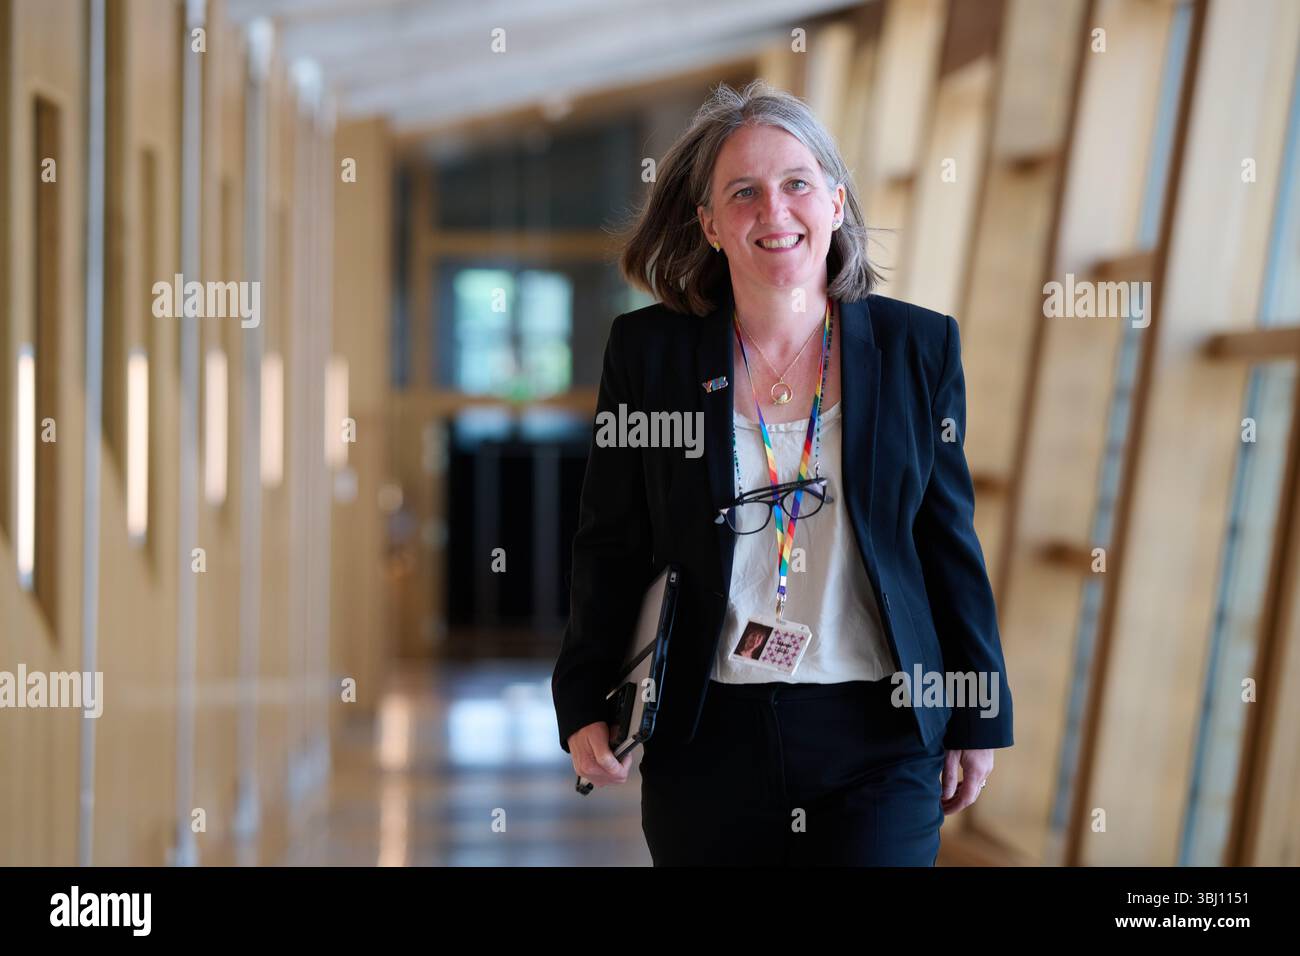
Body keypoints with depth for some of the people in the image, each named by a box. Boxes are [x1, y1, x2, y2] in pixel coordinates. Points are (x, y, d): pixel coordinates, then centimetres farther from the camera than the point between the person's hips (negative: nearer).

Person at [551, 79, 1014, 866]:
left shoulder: (919, 347, 1)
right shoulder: (647, 352, 0)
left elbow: (949, 543, 6)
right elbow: (611, 548, 5)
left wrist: (977, 719, 7)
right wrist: (585, 707, 0)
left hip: (879, 740, 0)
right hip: (705, 740, 1)